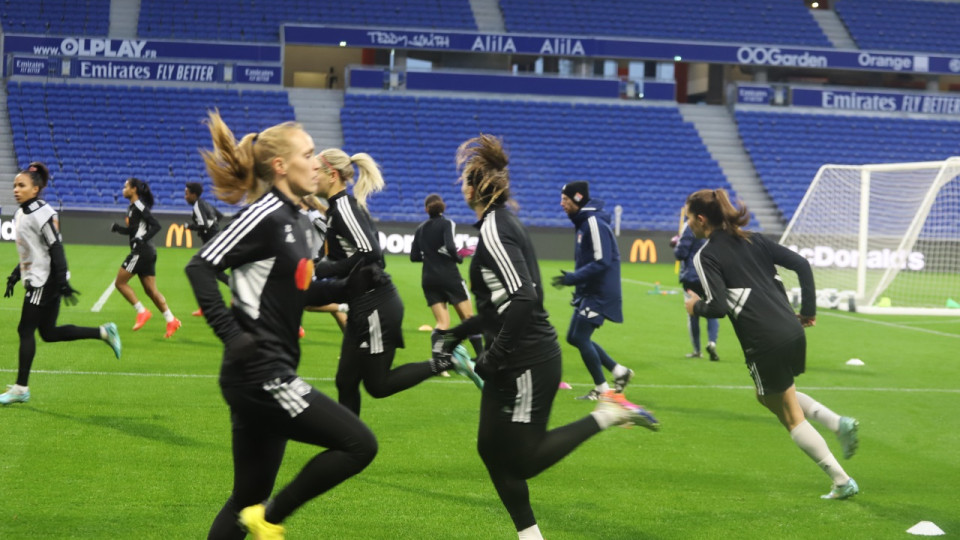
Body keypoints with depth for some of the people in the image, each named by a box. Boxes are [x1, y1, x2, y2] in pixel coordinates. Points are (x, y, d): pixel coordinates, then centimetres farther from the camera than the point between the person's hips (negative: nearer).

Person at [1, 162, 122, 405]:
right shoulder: (21, 214, 13)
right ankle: (104, 332, 18)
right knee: (48, 333, 10)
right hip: (36, 279, 9)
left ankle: (21, 389, 0)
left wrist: (63, 283, -22)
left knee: (26, 330, -6)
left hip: (46, 280, -9)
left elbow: (56, 249, -18)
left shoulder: (42, 213, -15)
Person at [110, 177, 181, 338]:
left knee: (120, 282, -2)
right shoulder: (133, 207, 17)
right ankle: (171, 320, 0)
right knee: (151, 290, 6)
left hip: (141, 251, -10)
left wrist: (143, 239, -24)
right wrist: (117, 227, 11)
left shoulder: (139, 206, -11)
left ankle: (142, 312, -4)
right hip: (146, 252, 10)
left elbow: (156, 225, -18)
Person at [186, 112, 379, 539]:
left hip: (268, 375, 9)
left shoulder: (298, 223, 14)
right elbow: (201, 267, -18)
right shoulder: (265, 216, -13)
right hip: (260, 374, -9)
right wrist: (230, 334, -23)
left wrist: (345, 287, 12)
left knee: (249, 499, 13)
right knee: (359, 444, -10)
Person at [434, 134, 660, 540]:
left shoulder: (494, 230, -17)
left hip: (528, 363, -9)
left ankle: (608, 413, 0)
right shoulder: (502, 223, 11)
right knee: (491, 448, 12)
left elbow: (523, 299, -27)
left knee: (523, 460, -1)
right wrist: (459, 332, 20)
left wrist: (494, 357, -20)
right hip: (516, 362, 9)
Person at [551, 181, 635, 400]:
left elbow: (602, 262, -24)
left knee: (580, 337, -8)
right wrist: (573, 278, 15)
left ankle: (602, 389, 4)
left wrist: (572, 278, -22)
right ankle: (619, 371, 19)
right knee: (574, 337, 12)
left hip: (599, 293, -10)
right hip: (588, 292, 10)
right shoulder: (583, 222, 13)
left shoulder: (594, 223, -18)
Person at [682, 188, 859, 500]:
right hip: (792, 330, 7)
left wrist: (696, 307, 4)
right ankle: (838, 423, 11)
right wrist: (809, 310, 14)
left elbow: (719, 306, -17)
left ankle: (842, 482, 7)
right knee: (770, 395, 30)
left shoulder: (706, 256, -6)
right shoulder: (752, 241, 13)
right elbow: (801, 264, 8)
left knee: (791, 418, 8)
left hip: (764, 343, -7)